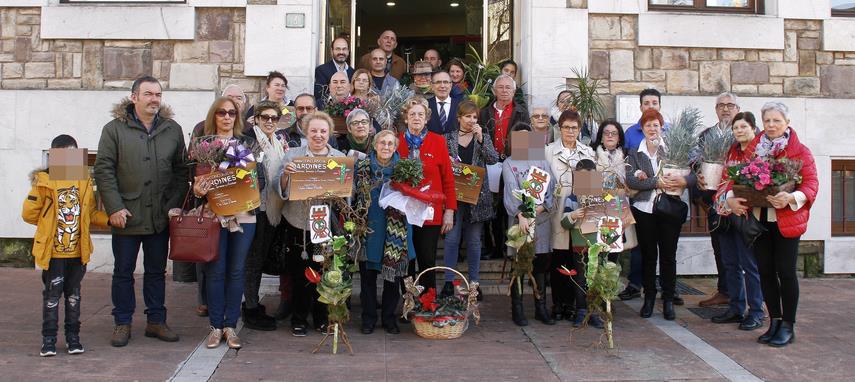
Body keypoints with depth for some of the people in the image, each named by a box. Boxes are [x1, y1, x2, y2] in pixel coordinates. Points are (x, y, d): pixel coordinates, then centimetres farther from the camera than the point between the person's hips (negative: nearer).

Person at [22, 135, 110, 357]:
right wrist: (48, 223, -5)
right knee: (52, 294, 4)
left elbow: (91, 213, 8)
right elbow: (29, 214, -5)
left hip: (78, 251, 4)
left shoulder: (84, 182, 5)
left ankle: (73, 337, 23)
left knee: (73, 294, 13)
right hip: (53, 252, -3)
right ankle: (49, 338, 15)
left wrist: (109, 220, -3)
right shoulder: (44, 181, -7)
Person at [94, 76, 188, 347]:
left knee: (157, 271, 12)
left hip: (160, 217, 2)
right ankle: (122, 323, 20)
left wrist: (175, 205, -2)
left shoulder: (173, 130, 6)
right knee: (123, 271, 8)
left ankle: (156, 321, 23)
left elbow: (181, 171, 8)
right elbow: (104, 170, -5)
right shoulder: (115, 129, -2)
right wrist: (114, 208, -12)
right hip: (126, 216, -2)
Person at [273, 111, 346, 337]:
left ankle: (322, 318, 21)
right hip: (299, 225, -1)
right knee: (300, 274, 3)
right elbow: (279, 189, -1)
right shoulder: (293, 155, 3)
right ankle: (298, 320, 18)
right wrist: (285, 173, -20)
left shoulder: (340, 157, 8)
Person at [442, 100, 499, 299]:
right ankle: (449, 281, 7)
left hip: (477, 195, 1)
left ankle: (474, 281, 15)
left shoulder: (482, 137, 7)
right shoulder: (448, 138, 6)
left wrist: (480, 139, -16)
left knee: (474, 240, 7)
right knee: (452, 238, -3)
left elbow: (493, 159, -7)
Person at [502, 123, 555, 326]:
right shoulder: (509, 164, 4)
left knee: (541, 264, 6)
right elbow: (511, 191, -9)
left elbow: (551, 189, 5)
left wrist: (539, 208, -12)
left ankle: (541, 308, 14)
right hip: (519, 219, -3)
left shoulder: (542, 162, 13)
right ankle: (517, 309, 5)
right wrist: (521, 215, -22)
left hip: (541, 219, 3)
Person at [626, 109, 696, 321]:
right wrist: (656, 182, -19)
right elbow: (630, 180, -10)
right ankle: (649, 298, 19)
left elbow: (694, 174, -3)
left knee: (668, 255, 3)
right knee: (648, 255, 7)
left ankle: (668, 300, 14)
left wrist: (684, 180, -23)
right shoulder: (634, 154, 6)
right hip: (644, 210, 1)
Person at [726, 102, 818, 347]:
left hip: (787, 220, -4)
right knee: (765, 271, 9)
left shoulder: (800, 151, -1)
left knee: (785, 271, 0)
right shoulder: (753, 149, 10)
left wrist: (791, 198, -26)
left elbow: (811, 184, -8)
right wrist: (731, 198, -11)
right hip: (759, 219, 4)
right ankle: (775, 321, 22)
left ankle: (788, 326, 12)